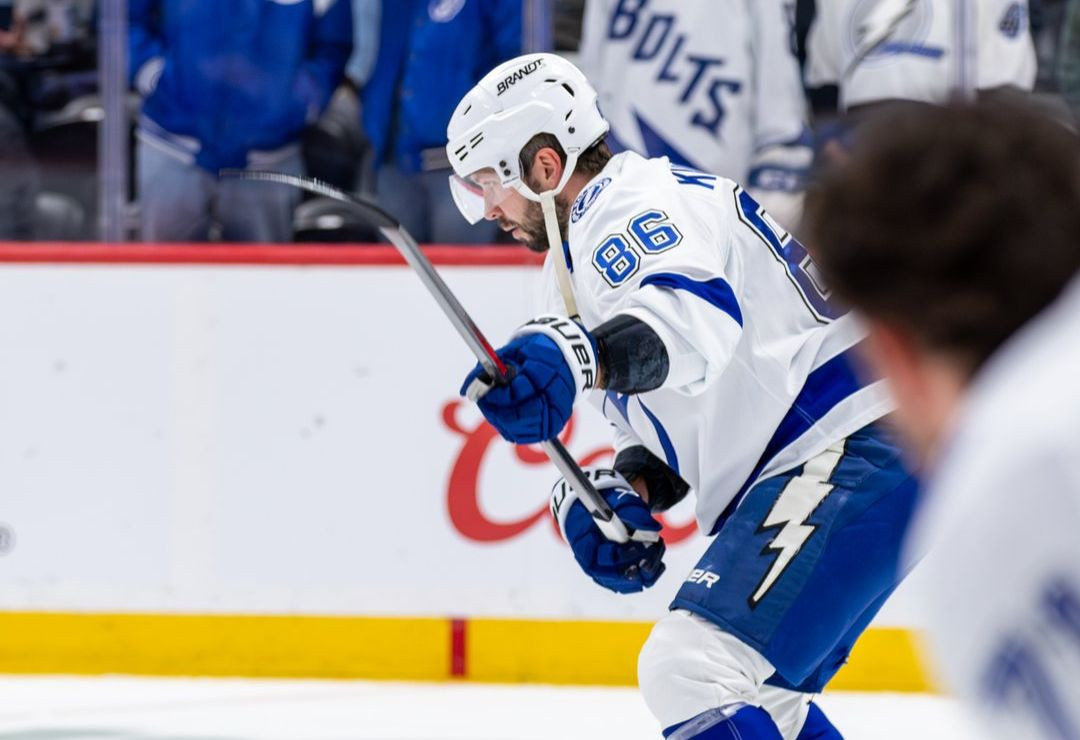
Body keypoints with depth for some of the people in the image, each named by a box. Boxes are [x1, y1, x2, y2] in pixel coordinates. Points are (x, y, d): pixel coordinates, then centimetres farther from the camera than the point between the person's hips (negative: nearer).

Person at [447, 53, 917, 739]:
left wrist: (573, 361, -51)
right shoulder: (581, 252, 24)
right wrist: (625, 491, 7)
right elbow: (666, 424, 27)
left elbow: (694, 321, -34)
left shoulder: (633, 202, -11)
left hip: (855, 449, -12)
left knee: (691, 670, -23)